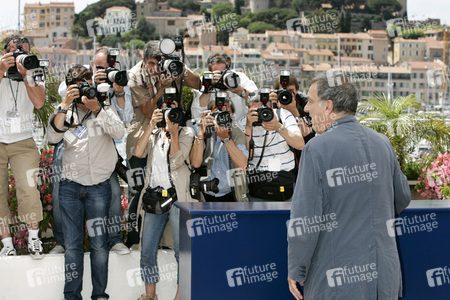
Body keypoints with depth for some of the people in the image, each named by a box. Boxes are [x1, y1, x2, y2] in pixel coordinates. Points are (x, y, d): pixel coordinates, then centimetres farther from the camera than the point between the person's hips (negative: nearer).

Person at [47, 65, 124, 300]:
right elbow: (53, 137, -9)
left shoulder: (104, 109, 6)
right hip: (70, 185, 1)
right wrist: (65, 105, -18)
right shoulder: (66, 112, 8)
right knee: (72, 244, 4)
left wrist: (96, 109, -20)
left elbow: (119, 133, -12)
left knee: (99, 244, 1)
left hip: (99, 185, -1)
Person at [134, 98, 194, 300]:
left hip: (176, 195, -3)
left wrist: (173, 132, -6)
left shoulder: (186, 133, 8)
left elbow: (176, 161, -7)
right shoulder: (154, 135, 18)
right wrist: (151, 125, -4)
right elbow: (138, 153, -2)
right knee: (147, 251, 3)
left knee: (182, 249, -7)